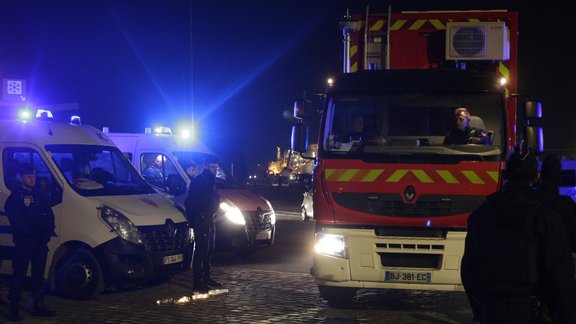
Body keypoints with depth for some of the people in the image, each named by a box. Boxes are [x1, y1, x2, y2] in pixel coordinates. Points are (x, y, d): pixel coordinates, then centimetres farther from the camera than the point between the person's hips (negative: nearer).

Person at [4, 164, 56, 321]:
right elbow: (16, 220, -13)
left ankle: (39, 305, 19)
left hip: (40, 242, 6)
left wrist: (48, 231, -6)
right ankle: (14, 309, -1)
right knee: (19, 275, -4)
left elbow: (49, 216, 13)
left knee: (38, 274, 11)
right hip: (23, 242, -6)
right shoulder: (16, 196, -3)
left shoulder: (40, 196, 17)